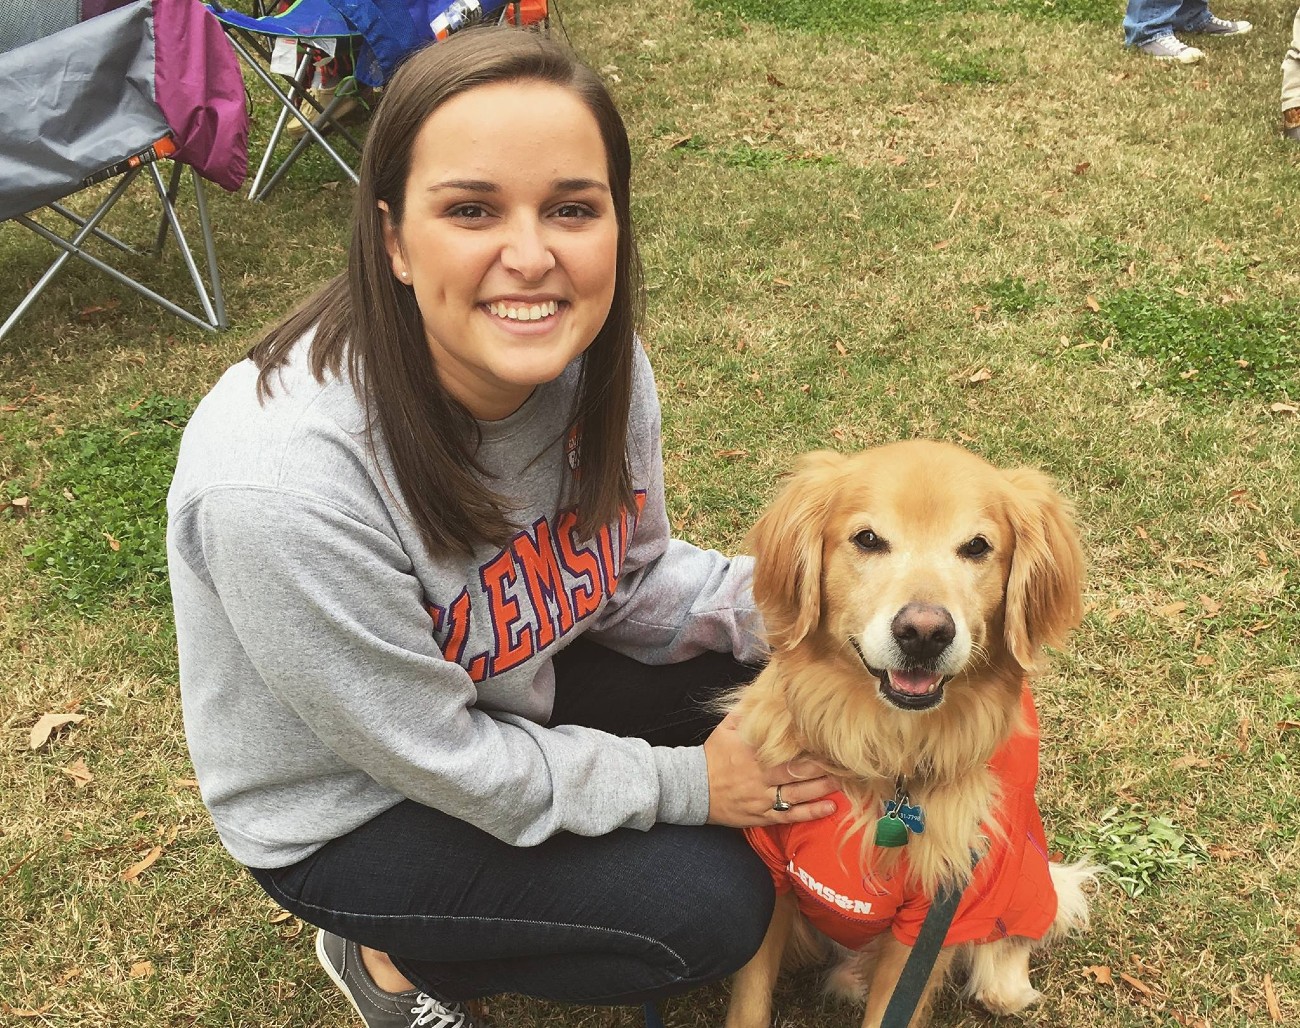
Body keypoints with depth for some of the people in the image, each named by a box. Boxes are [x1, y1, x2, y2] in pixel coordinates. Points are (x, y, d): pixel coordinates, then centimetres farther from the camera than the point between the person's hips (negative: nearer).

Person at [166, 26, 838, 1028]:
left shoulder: (591, 359, -19)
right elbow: (441, 760, -25)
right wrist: (683, 783, -18)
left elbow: (630, 578, -2)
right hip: (347, 809, -6)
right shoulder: (280, 485, -38)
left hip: (514, 689, 6)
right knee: (709, 903, -14)